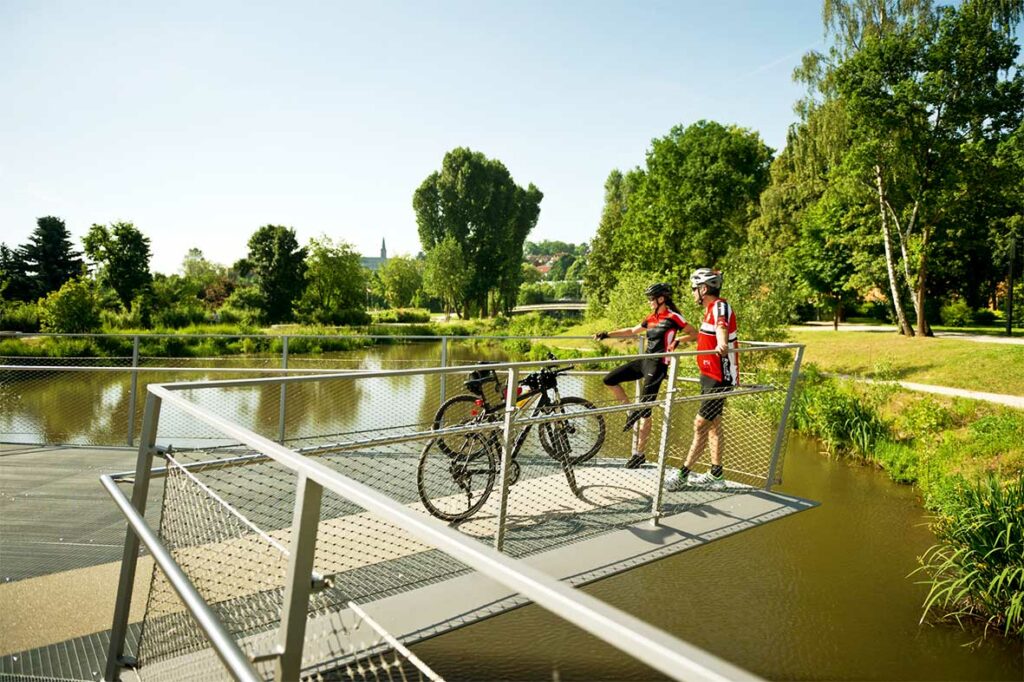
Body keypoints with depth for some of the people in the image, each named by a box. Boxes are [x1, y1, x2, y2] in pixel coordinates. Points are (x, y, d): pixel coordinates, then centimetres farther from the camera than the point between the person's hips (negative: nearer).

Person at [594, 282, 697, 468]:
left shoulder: (673, 317, -8)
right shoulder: (652, 318, 14)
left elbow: (694, 334, -6)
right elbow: (632, 331, 23)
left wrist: (677, 340, -22)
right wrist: (607, 334, 19)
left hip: (658, 365, -8)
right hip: (644, 360, 8)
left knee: (645, 410, -5)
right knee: (609, 380, 0)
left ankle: (639, 454, 5)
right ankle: (632, 411, 14)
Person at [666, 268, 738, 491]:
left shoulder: (720, 306, -16)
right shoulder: (710, 310, 14)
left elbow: (721, 327, -40)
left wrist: (722, 345, -60)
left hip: (719, 378, -10)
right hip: (710, 375, 11)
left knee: (701, 424, -7)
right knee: (713, 424, 15)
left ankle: (684, 475, -1)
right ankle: (716, 475, 25)